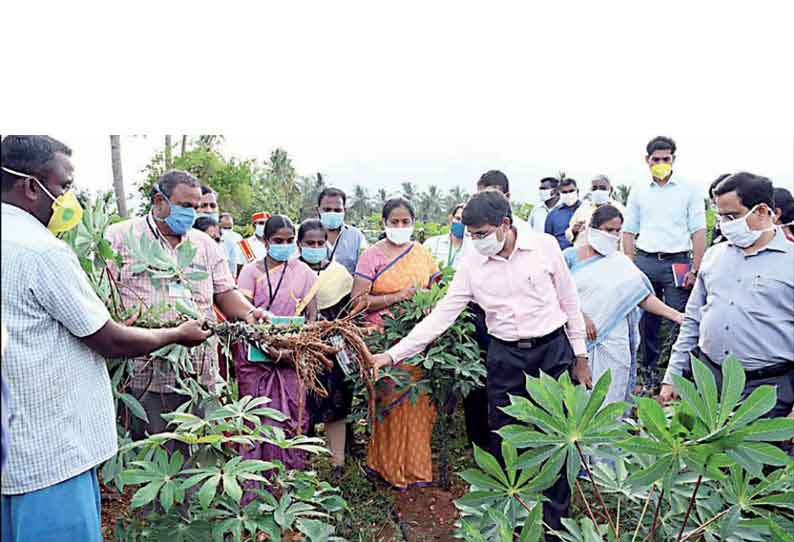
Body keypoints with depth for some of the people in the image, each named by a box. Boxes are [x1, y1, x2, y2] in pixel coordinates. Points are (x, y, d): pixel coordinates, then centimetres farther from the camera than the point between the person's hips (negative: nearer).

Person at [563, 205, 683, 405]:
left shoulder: (620, 262, 9)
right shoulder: (571, 256, 3)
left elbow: (643, 297, 5)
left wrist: (676, 315, -5)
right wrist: (580, 316, -13)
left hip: (613, 340, 2)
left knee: (610, 398, 2)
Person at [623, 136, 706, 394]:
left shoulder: (688, 191, 7)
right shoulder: (638, 192, 12)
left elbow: (698, 232, 2)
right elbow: (629, 232, 12)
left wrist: (695, 269, -7)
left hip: (678, 261, -2)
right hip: (645, 261, 2)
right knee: (647, 321, 6)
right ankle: (649, 374, 18)